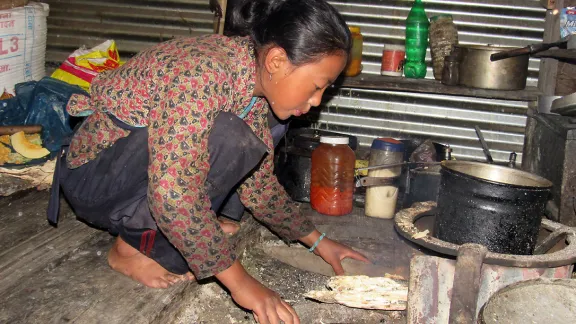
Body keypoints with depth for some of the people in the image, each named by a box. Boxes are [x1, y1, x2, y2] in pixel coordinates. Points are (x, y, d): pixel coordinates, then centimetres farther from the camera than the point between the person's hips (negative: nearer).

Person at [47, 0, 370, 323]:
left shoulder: (258, 92, -4)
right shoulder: (202, 71, -31)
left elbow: (259, 186, 7)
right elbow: (172, 194, -37)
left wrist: (317, 241, 3)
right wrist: (240, 281, -32)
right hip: (93, 179, -8)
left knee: (267, 121, 1)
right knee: (223, 139, -31)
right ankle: (134, 247, -12)